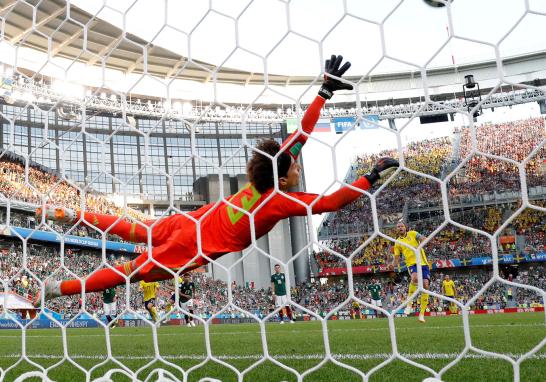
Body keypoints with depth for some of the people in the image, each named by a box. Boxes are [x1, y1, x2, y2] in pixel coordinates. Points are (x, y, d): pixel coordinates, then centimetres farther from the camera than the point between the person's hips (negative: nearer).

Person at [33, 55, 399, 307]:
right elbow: (331, 202, -27)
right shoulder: (280, 200, -26)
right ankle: (58, 288, 11)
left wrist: (326, 89, -5)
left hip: (193, 220, 7)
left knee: (140, 232, 26)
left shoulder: (271, 164, -8)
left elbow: (302, 130, -5)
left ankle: (72, 215, 31)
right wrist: (372, 176, -21)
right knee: (133, 271, 4)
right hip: (197, 245, -6)